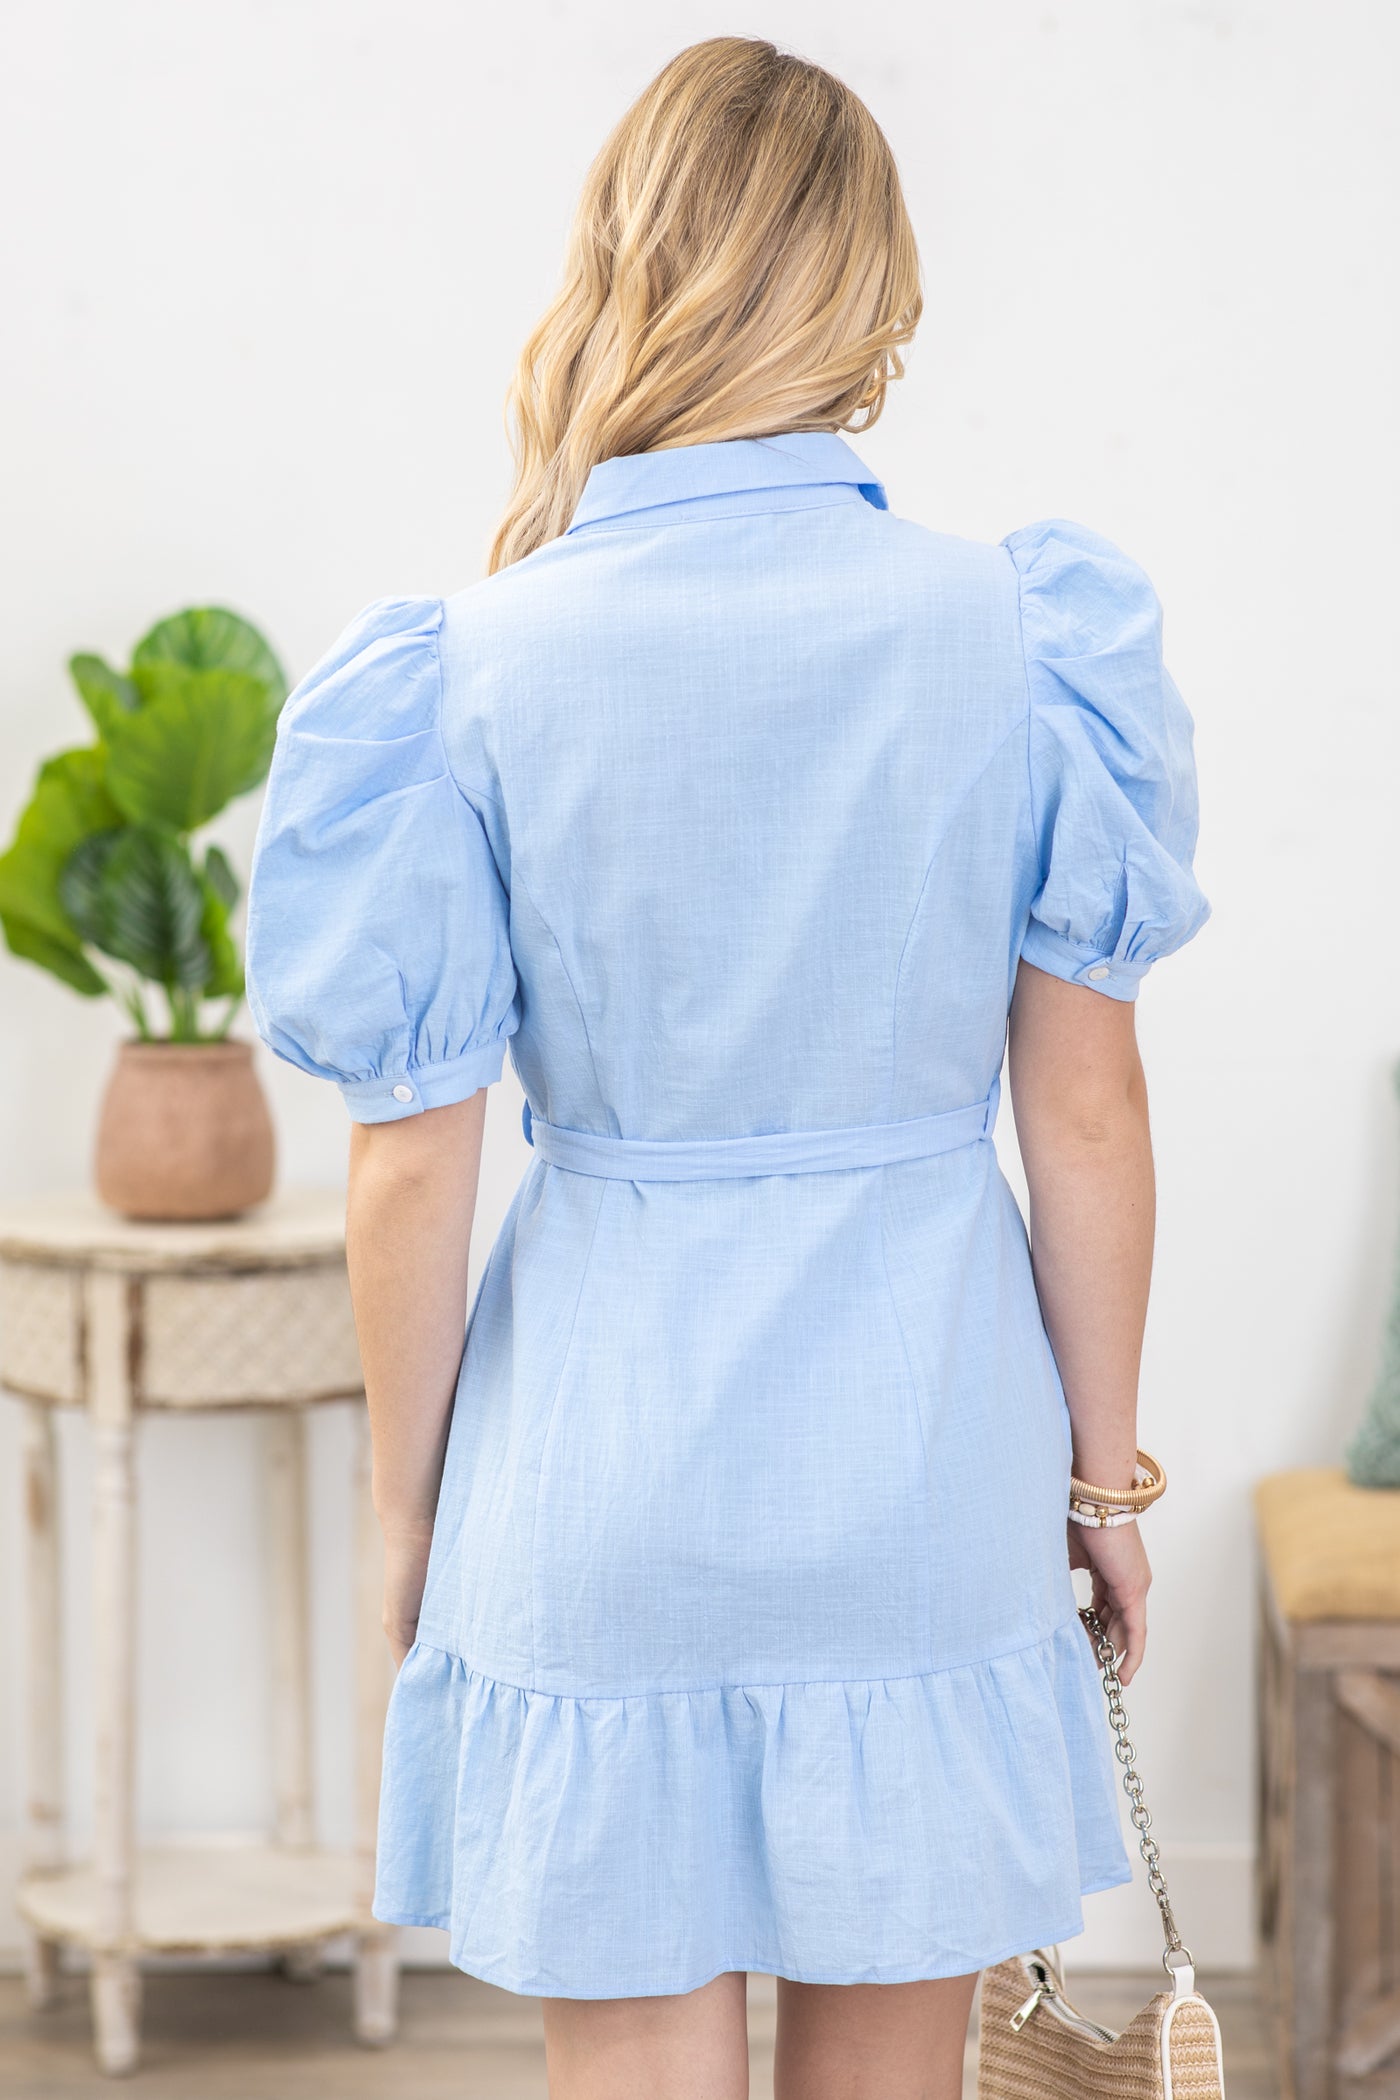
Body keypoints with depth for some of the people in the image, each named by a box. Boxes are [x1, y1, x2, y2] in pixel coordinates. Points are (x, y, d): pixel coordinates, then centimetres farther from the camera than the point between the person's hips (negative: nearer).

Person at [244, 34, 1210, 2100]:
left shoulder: (473, 669, -9)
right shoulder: (1010, 631, -7)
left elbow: (411, 1169, -6)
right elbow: (1085, 1112, -3)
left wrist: (409, 1508, 7)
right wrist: (1103, 1464, 9)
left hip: (606, 1467, -1)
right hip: (928, 1464, 1)